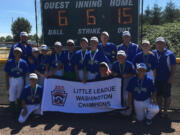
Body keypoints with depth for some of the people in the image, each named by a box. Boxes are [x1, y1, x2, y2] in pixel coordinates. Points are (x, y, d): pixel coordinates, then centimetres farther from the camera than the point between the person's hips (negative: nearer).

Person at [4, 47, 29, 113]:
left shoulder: (23, 62, -3)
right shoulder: (9, 62, -6)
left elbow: (25, 73, 2)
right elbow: (7, 74, -2)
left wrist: (24, 82, 0)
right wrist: (7, 83, -5)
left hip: (20, 80, 1)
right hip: (12, 79, -1)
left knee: (19, 94, 15)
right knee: (12, 94, 4)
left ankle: (19, 107, 34)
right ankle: (12, 108, 22)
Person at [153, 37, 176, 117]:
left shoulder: (170, 54, -5)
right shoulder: (153, 53, 4)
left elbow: (173, 68, -5)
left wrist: (171, 78, -10)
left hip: (166, 80, -3)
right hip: (157, 79, 3)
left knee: (166, 96, 6)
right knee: (159, 95, 13)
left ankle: (165, 111, 18)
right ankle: (159, 110, 27)